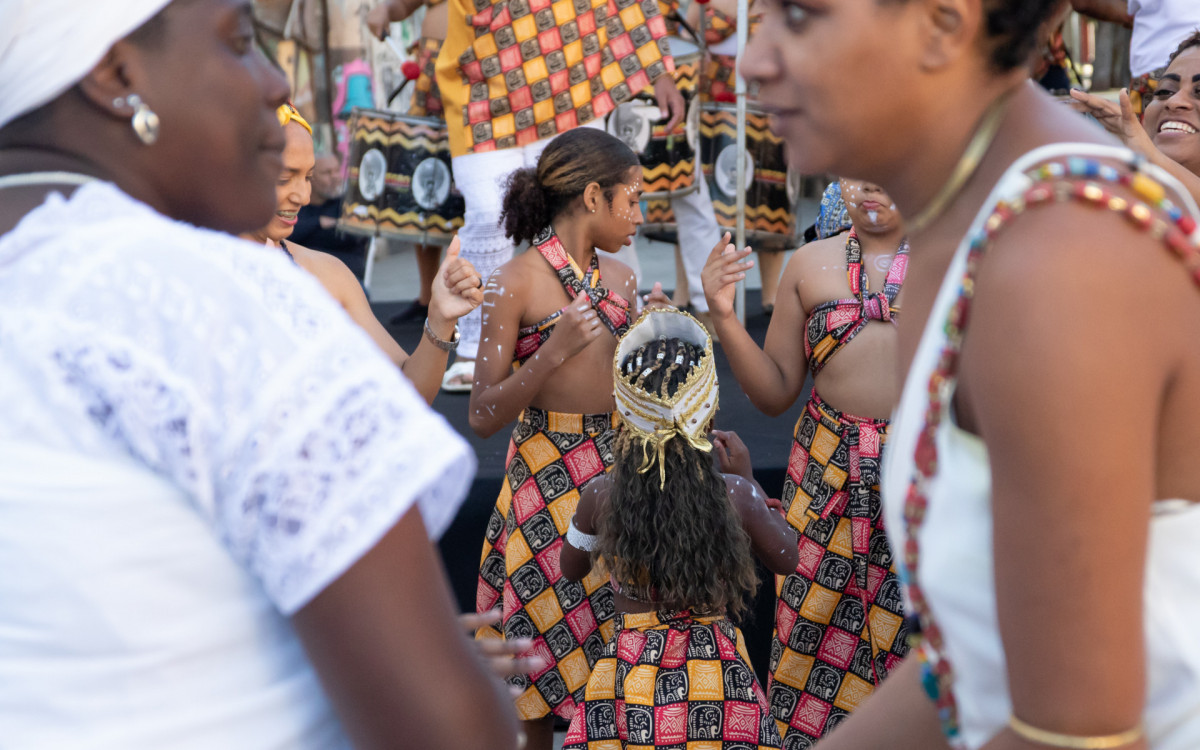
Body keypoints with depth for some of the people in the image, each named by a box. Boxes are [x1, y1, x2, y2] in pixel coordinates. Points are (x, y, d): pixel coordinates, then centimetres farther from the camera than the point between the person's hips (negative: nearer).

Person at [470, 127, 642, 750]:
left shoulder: (619, 277, 10)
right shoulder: (515, 283, -8)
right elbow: (482, 417, -11)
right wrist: (554, 351, -21)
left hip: (618, 473, 5)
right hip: (546, 483, -5)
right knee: (542, 662, 3)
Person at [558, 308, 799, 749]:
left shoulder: (599, 496, -4)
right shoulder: (735, 495, -7)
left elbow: (571, 569, 18)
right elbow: (786, 559, 14)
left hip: (630, 675, 1)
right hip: (717, 668, -1)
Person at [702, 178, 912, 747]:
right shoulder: (810, 263, 11)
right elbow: (775, 393, 10)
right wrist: (724, 317, -1)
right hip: (829, 470, 2)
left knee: (919, 634, 1)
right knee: (815, 635, 2)